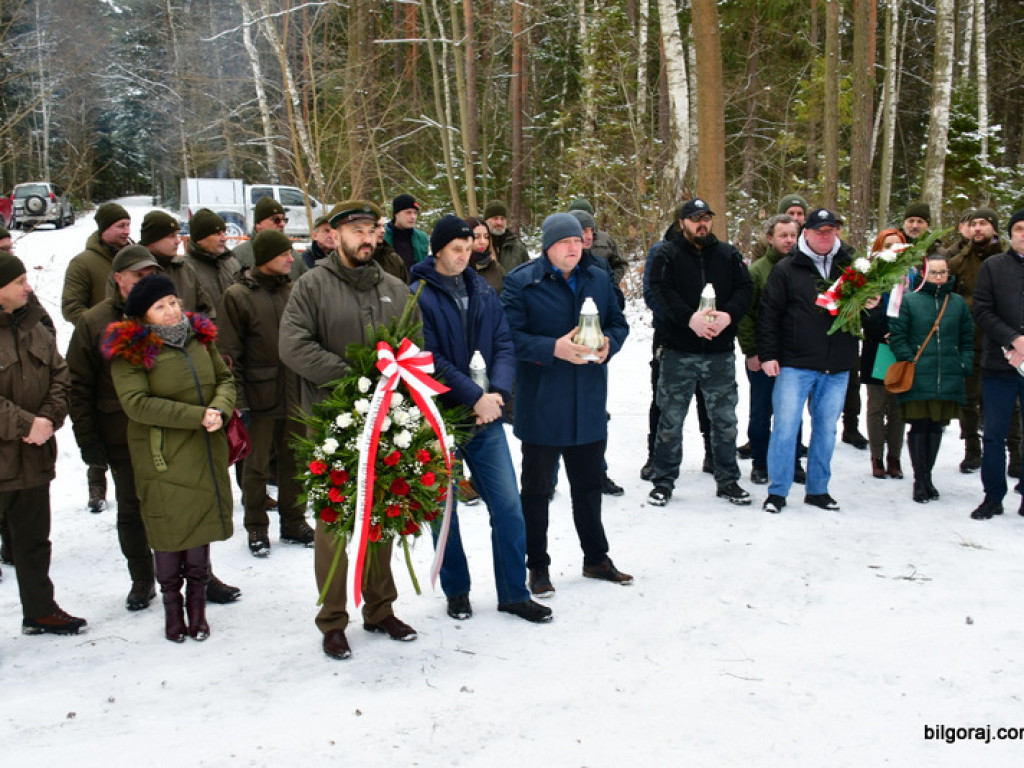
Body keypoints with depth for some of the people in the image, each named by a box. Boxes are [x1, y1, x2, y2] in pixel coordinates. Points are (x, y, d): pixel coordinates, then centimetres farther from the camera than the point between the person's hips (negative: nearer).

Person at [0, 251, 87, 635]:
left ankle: (40, 611, 34)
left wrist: (49, 417, -8)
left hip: (33, 457, 7)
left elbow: (60, 376, 8)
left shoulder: (34, 326, 8)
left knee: (33, 540, 20)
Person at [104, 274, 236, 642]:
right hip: (162, 459, -4)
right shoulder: (130, 351, -9)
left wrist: (220, 408, -12)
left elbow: (225, 380, 12)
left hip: (206, 452, 5)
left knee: (201, 526, 10)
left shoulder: (199, 337, 8)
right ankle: (172, 605, 21)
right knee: (169, 530, 3)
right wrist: (198, 416, -20)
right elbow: (137, 403, -18)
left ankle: (197, 604, 25)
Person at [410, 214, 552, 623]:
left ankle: (514, 593, 16)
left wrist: (497, 391, -14)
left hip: (486, 419, 4)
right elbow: (429, 360, -15)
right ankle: (456, 591, 27)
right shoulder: (419, 296, -8)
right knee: (444, 511, 10)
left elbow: (504, 344, 4)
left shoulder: (483, 291, 8)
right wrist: (474, 397, -19)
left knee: (509, 507, 3)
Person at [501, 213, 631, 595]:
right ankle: (538, 567, 20)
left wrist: (608, 344, -9)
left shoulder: (598, 279, 8)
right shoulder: (521, 281, -9)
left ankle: (596, 558, 32)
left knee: (588, 483, 17)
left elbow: (619, 323, 13)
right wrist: (553, 349, -26)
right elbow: (510, 334, -15)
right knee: (536, 487, 7)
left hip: (590, 403, 5)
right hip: (541, 403, -5)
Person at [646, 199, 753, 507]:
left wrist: (728, 315, -18)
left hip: (721, 352, 3)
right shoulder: (667, 255, 1)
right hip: (679, 351, -2)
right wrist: (690, 318, -27)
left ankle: (728, 481, 23)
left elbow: (745, 288, 1)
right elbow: (661, 292, -13)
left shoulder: (728, 254, 10)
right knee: (671, 419, 5)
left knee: (725, 419, 10)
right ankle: (663, 481, 17)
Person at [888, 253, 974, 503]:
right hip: (918, 377, -3)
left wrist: (964, 365, 4)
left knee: (936, 427, 10)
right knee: (919, 427, -3)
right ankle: (920, 480, 7)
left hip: (949, 378, 3)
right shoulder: (909, 300, 0)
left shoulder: (958, 302, 11)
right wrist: (909, 361, -9)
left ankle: (927, 476, 22)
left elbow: (967, 339, 15)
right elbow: (896, 335, -2)